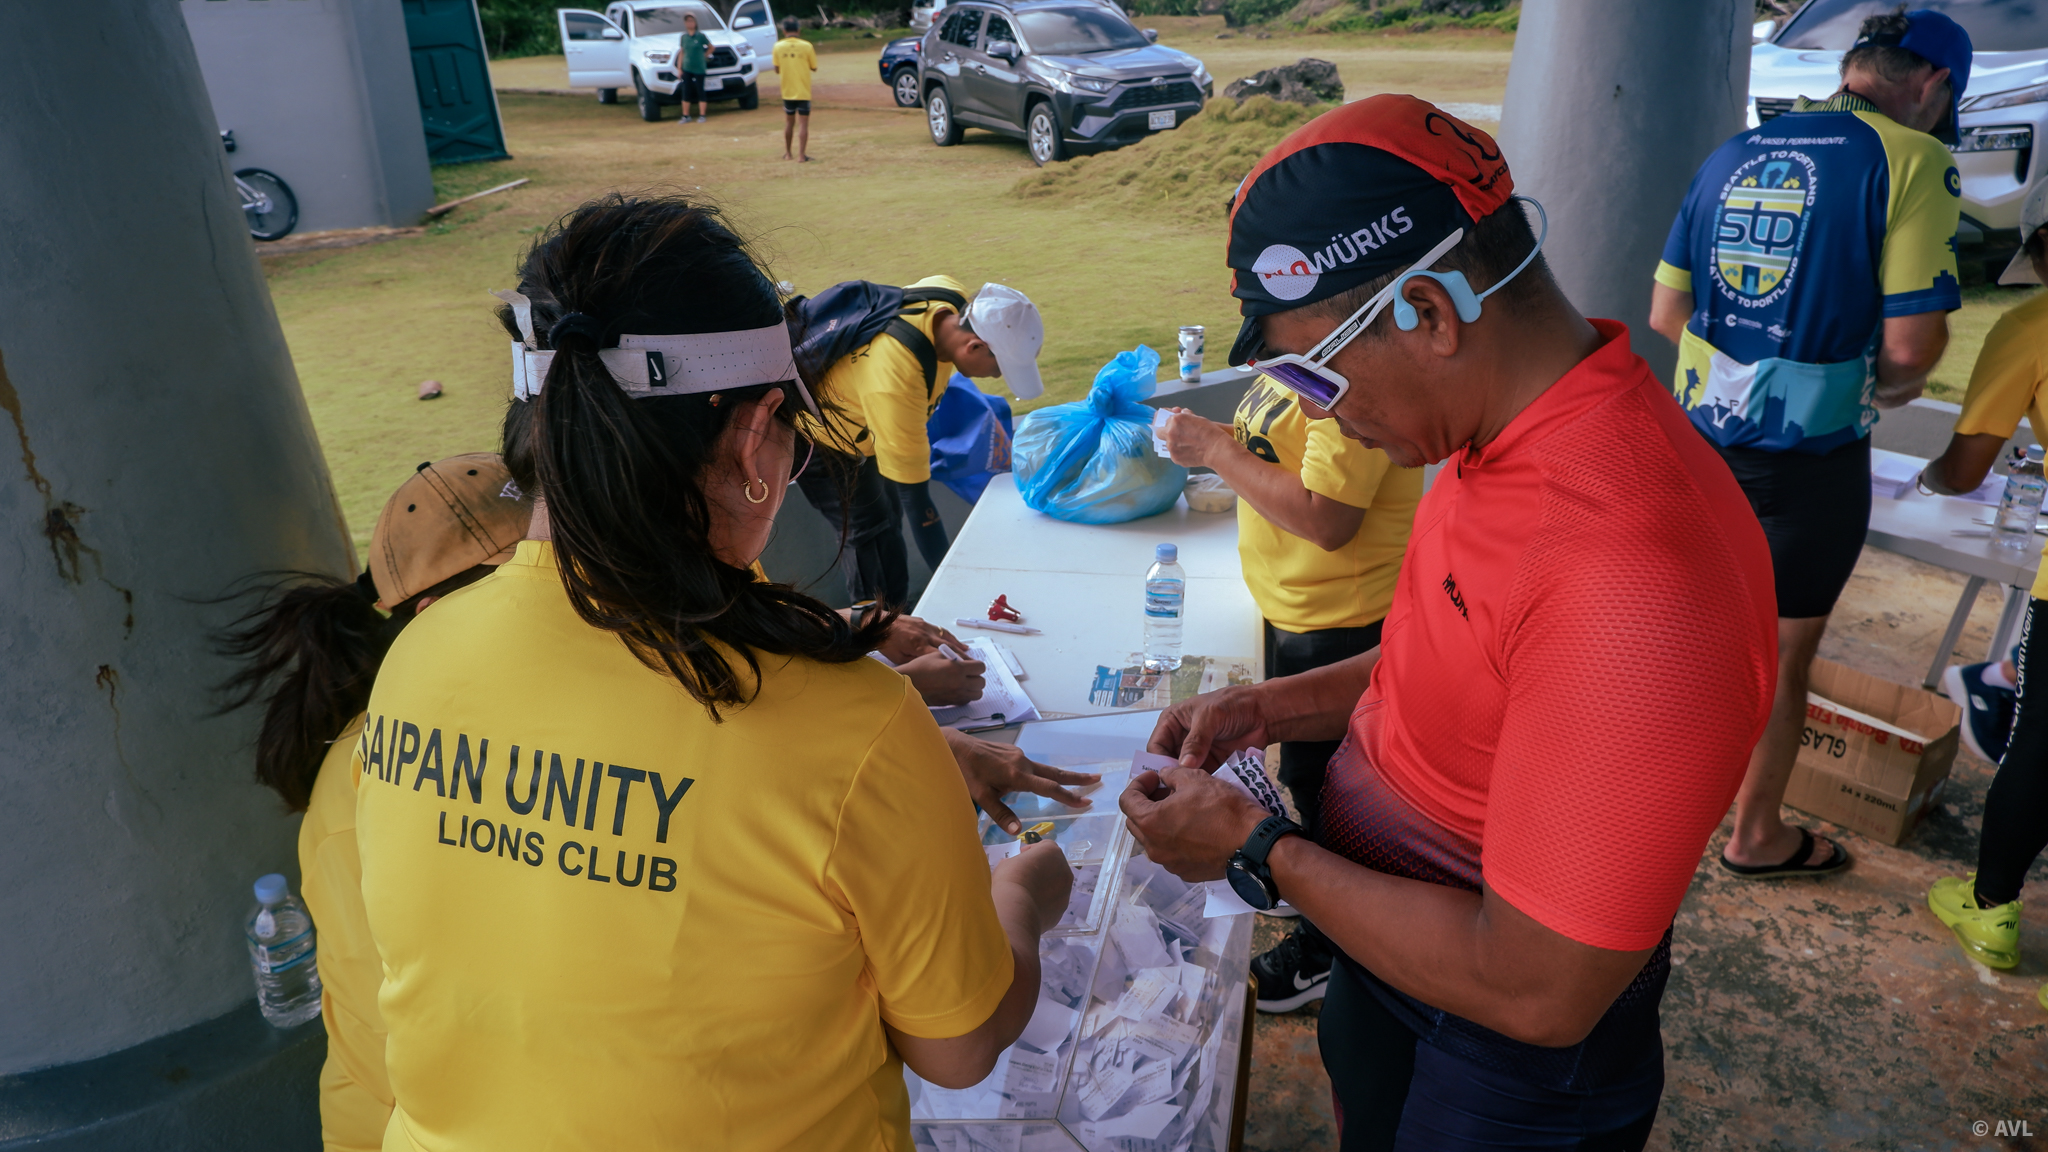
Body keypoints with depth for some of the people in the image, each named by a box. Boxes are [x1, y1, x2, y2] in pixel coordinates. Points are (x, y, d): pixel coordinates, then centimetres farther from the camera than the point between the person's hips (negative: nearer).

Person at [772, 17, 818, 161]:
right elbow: (814, 68, 0)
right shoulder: (806, 46, -9)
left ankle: (787, 153, 23)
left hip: (787, 91, 3)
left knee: (789, 122, 16)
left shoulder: (778, 46, -4)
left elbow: (777, 70, 3)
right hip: (803, 92, -3)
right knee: (804, 123, 1)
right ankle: (802, 154, -5)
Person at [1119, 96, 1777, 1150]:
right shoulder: (1510, 439, -8)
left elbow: (1539, 994, -31)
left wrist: (1256, 850, -22)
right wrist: (1274, 708, -3)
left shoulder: (1632, 582, -38)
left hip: (1503, 1063, -7)